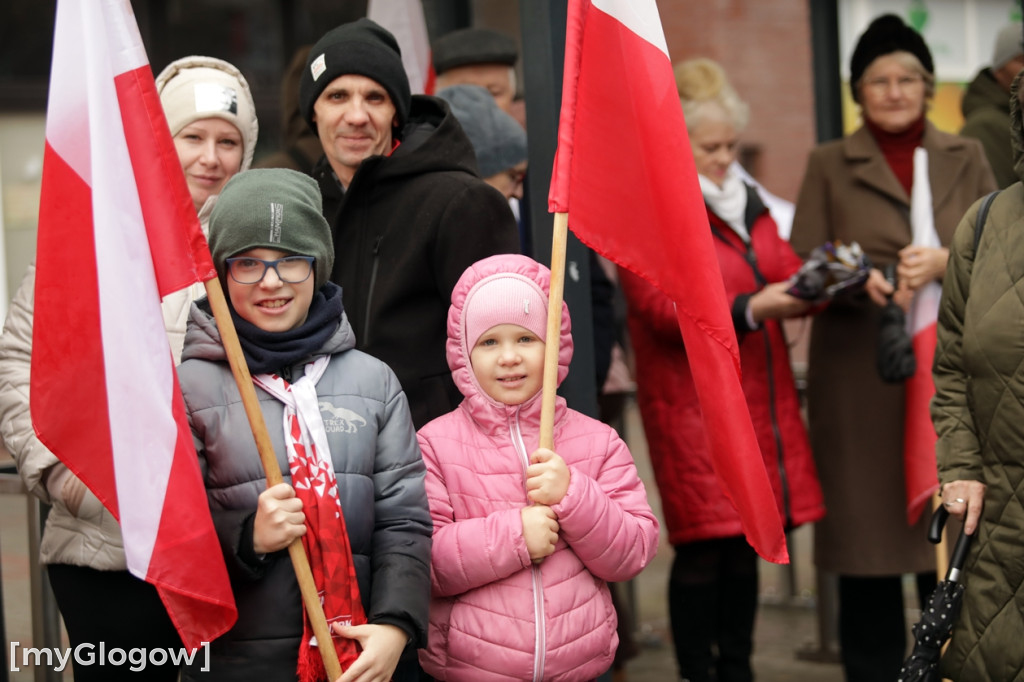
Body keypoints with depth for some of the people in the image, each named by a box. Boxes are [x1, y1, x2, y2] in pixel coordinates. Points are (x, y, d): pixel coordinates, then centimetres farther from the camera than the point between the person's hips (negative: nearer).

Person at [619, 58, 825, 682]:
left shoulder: (746, 201, 17)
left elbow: (786, 273, 14)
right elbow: (664, 309, -15)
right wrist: (750, 310, -25)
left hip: (761, 397, 7)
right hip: (691, 402, -6)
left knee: (747, 542, 9)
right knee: (704, 546, -6)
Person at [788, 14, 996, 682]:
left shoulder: (966, 158, 13)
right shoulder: (830, 165, 8)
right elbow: (803, 267, 1)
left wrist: (943, 263, -12)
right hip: (862, 376, -1)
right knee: (868, 526, -1)